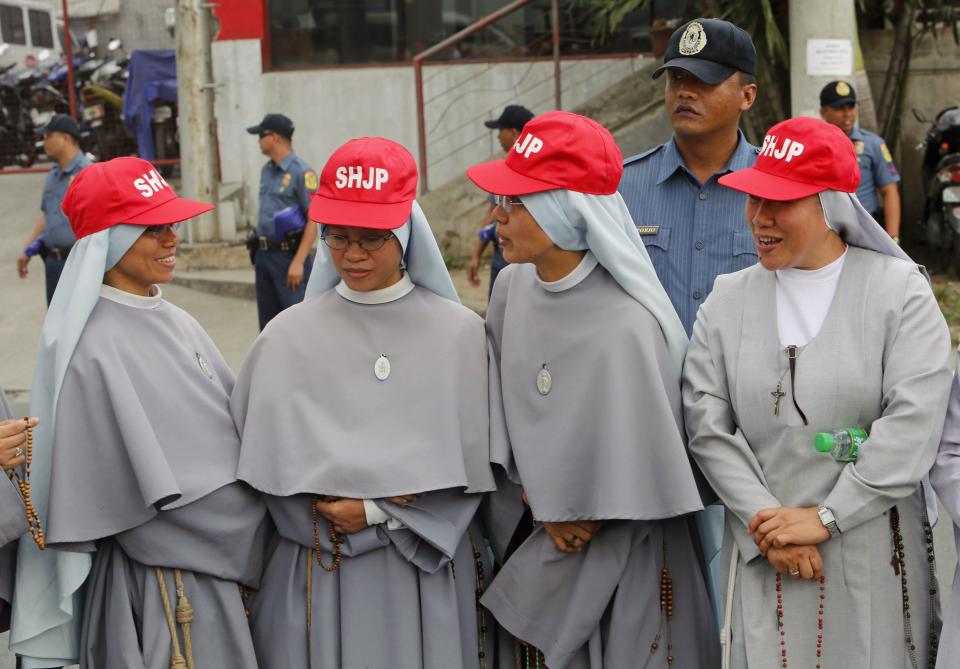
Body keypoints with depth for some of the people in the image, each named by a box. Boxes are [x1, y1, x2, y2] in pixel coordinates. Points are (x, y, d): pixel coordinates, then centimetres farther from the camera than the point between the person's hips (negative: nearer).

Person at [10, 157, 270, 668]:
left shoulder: (175, 322, 6)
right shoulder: (94, 350, -18)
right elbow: (151, 499, -18)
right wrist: (257, 527, -12)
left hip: (219, 561, 8)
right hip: (165, 583, -7)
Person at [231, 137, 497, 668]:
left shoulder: (459, 333, -4)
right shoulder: (288, 338, -3)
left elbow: (470, 468, -5)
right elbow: (274, 471, -6)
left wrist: (374, 512, -13)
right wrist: (396, 491, -14)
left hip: (432, 572, 0)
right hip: (320, 575, 0)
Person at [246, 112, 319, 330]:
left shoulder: (301, 172, -13)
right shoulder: (266, 170, 13)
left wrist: (298, 262, -21)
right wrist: (258, 249, 16)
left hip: (289, 255, -8)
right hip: (263, 255, 8)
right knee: (268, 320, 13)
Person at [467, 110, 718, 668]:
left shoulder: (625, 328, -26)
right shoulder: (511, 289, -4)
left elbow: (636, 493, -19)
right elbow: (499, 423, 4)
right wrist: (540, 512, -8)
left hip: (618, 573, -6)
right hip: (528, 550, 6)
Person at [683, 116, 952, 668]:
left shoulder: (900, 290, -3)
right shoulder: (727, 302, 5)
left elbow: (914, 424, -12)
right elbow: (707, 426, -2)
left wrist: (824, 517, -16)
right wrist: (765, 522, -12)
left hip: (876, 556, -2)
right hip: (765, 558, 2)